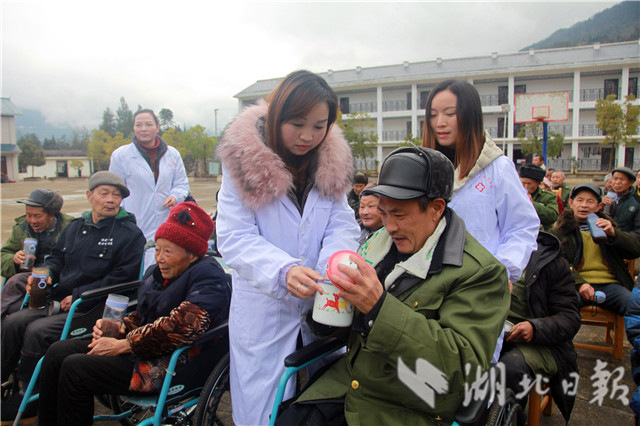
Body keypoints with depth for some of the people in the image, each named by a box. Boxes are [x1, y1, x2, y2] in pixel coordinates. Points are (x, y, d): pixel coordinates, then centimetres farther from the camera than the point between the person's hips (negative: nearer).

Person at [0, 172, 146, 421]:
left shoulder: (130, 234, -8)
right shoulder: (75, 227, 16)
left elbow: (121, 278, -16)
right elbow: (57, 257, 26)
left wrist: (77, 296, -16)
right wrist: (45, 274, 2)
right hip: (59, 302, 7)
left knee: (37, 331, -21)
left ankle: (24, 400, -3)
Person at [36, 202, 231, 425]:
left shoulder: (209, 277, -16)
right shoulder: (157, 272, 13)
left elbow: (183, 325, -28)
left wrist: (123, 345, -20)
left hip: (171, 365, -9)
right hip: (146, 350, 9)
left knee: (75, 368, -16)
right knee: (58, 352, 3)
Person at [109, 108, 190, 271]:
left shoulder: (172, 154, 9)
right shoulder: (120, 155, 3)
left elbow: (182, 183, 17)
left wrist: (175, 196, -6)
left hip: (166, 226, 2)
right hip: (135, 226, -2)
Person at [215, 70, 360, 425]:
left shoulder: (332, 163, 1)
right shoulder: (243, 160, -10)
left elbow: (342, 225, -2)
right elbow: (234, 238, -16)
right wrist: (283, 271, -32)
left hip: (322, 305, 4)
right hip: (263, 310, -3)